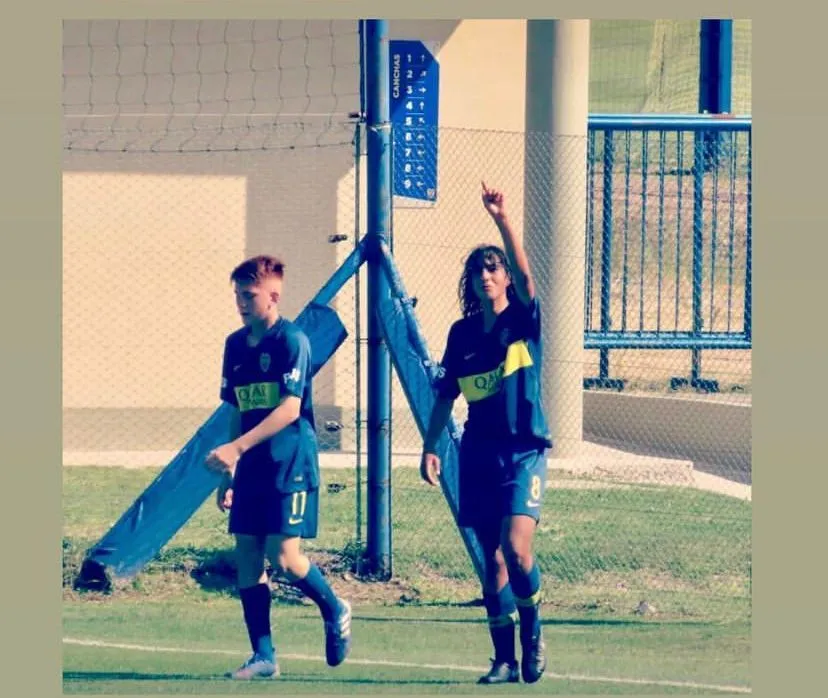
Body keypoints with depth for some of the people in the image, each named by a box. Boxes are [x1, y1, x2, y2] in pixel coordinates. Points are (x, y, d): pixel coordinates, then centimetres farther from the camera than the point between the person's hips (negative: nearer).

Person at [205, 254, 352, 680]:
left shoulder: (292, 341, -11)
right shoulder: (235, 345, 11)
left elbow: (289, 409, -20)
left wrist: (236, 447, -28)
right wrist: (228, 473, 16)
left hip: (290, 466, -7)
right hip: (251, 469, 7)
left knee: (284, 557, -12)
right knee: (246, 556, 2)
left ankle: (335, 611, 16)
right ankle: (263, 656, 8)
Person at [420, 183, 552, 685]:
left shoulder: (524, 321, -3)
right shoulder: (463, 333, 8)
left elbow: (524, 273, -22)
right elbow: (446, 395, 15)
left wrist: (503, 220, -31)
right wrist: (430, 447, 10)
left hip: (523, 451, -4)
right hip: (479, 453, 4)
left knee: (516, 549, -19)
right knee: (492, 560, 4)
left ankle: (534, 633, 5)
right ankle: (505, 660, 11)